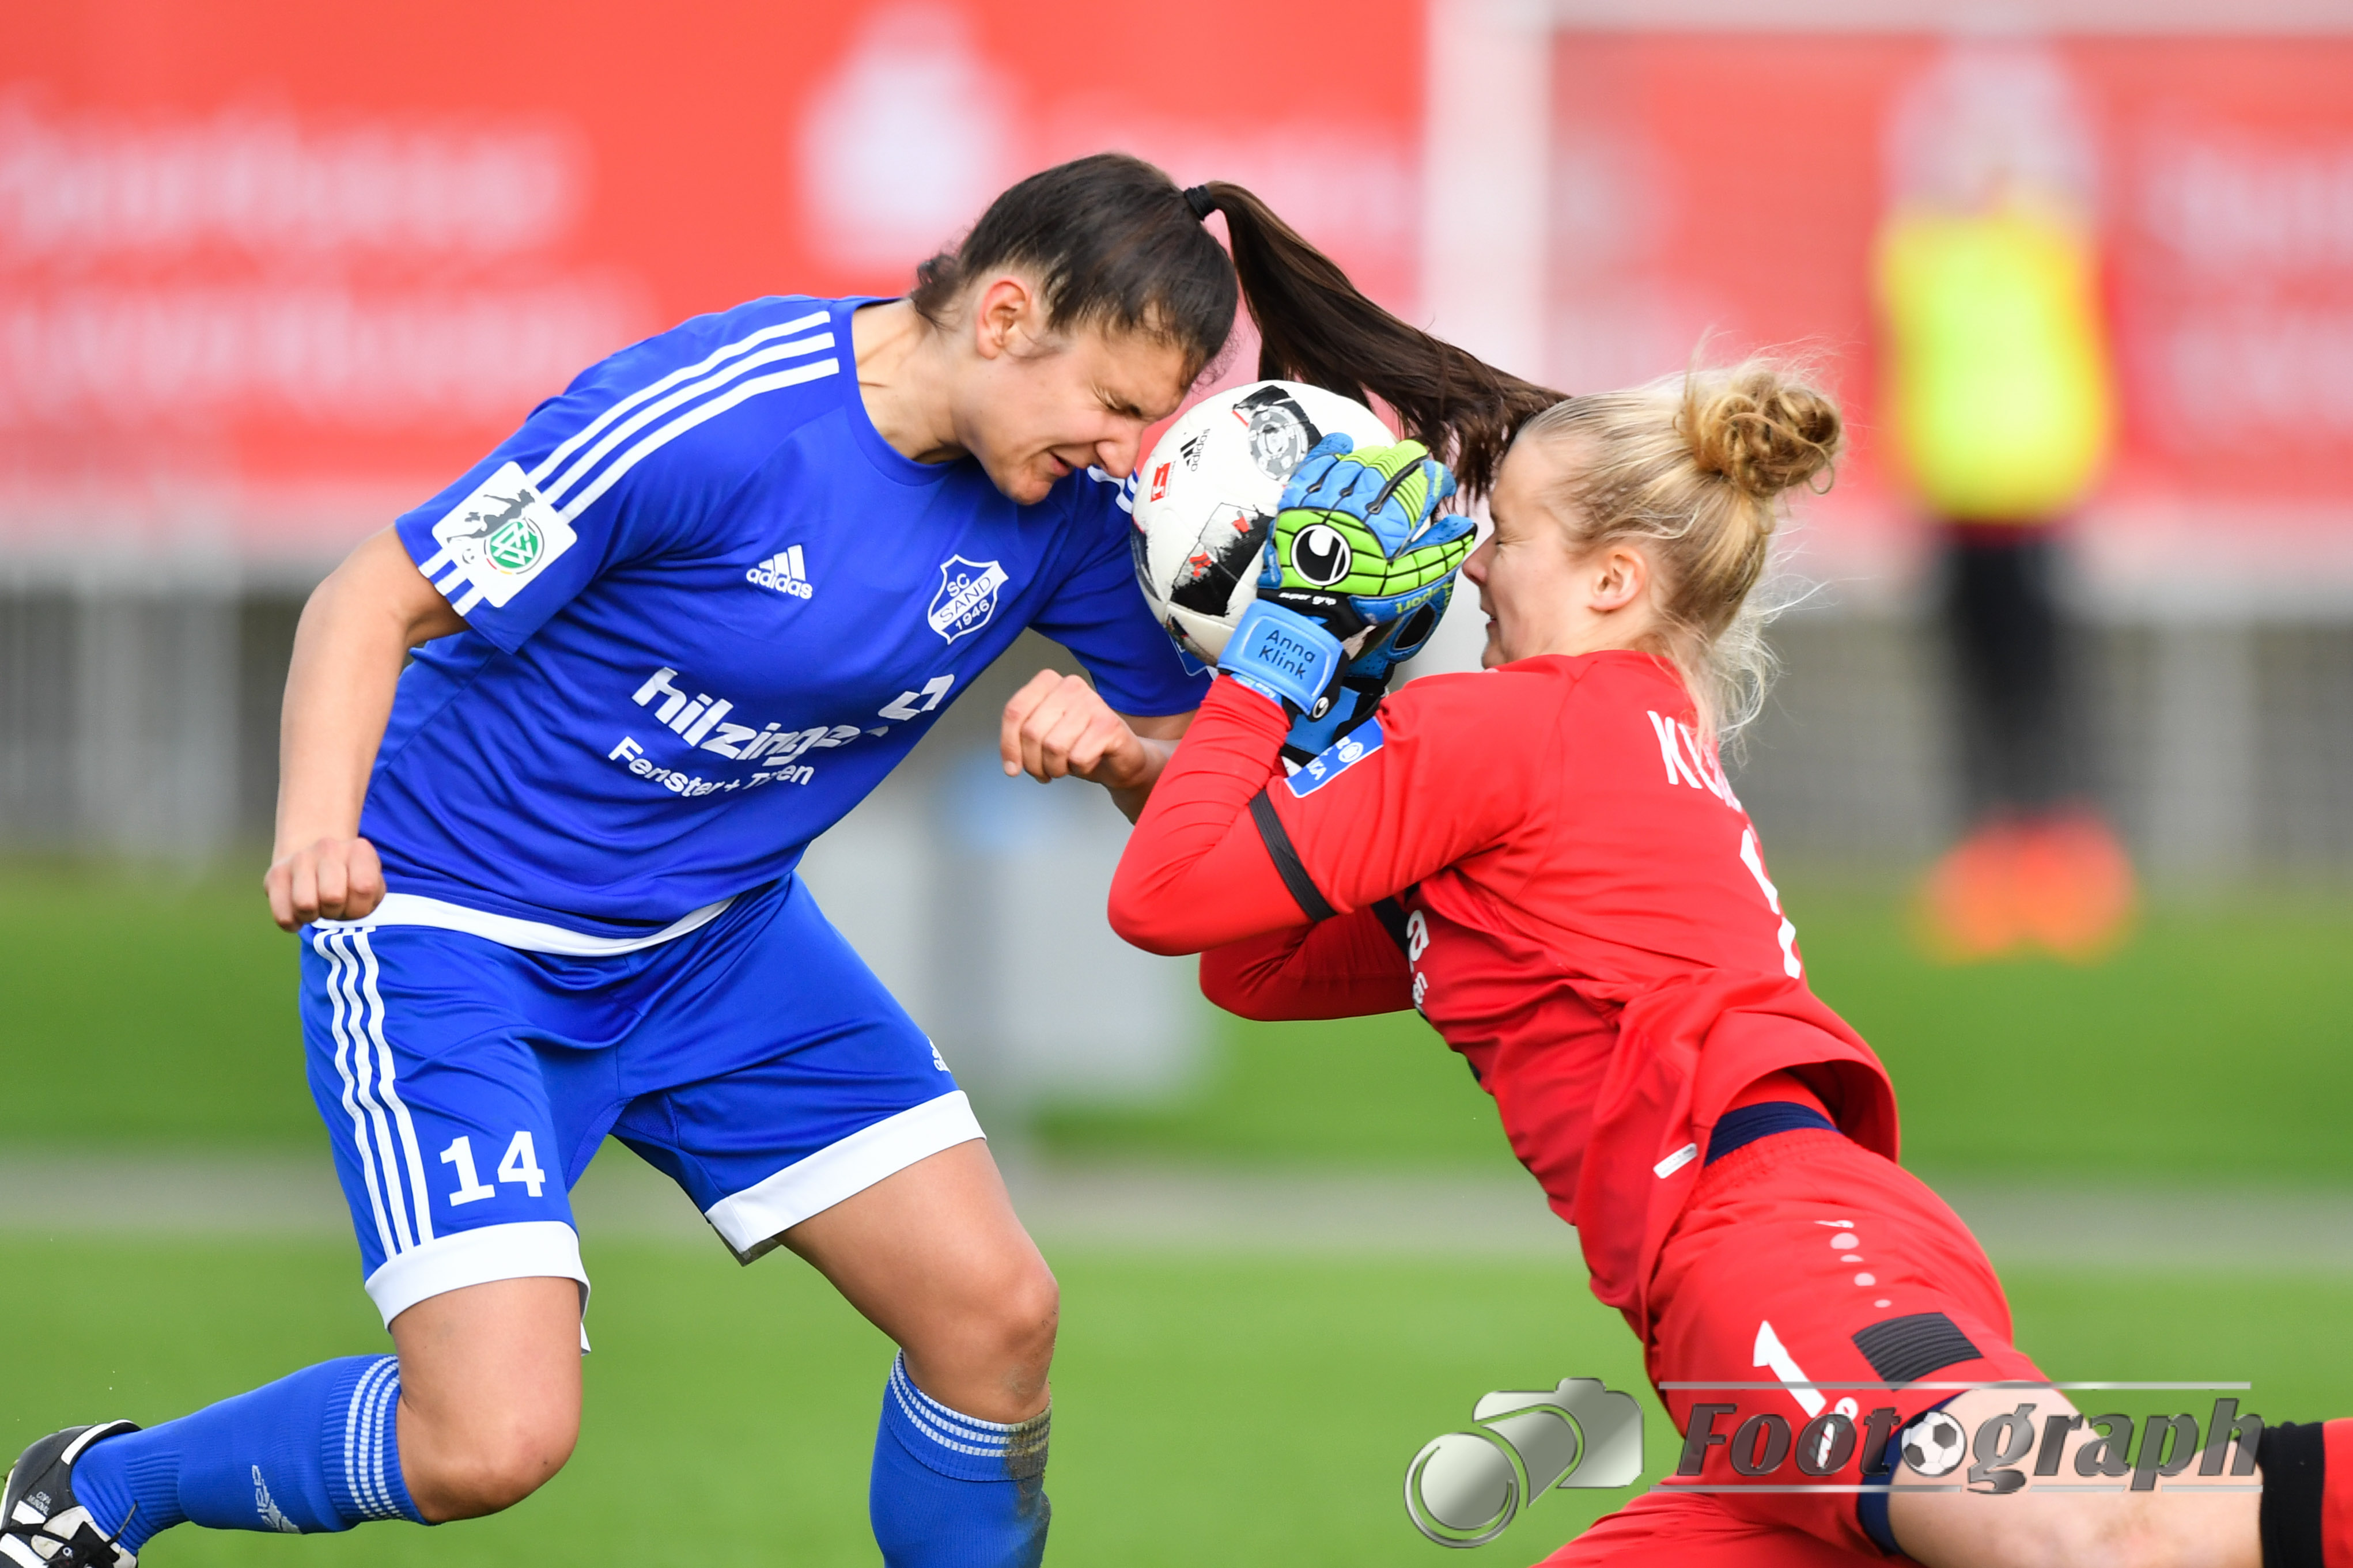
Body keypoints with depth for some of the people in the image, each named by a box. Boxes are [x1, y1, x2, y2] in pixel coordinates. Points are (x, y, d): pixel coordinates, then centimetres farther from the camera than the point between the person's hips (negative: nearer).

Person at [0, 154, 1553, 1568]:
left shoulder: (1072, 506, -9)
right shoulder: (700, 420, -28)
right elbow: (374, 603, -20)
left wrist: (1110, 739, -22)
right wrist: (316, 833, -37)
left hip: (716, 934, 7)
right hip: (458, 930, -7)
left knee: (994, 1311, -2)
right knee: (496, 1436, -19)